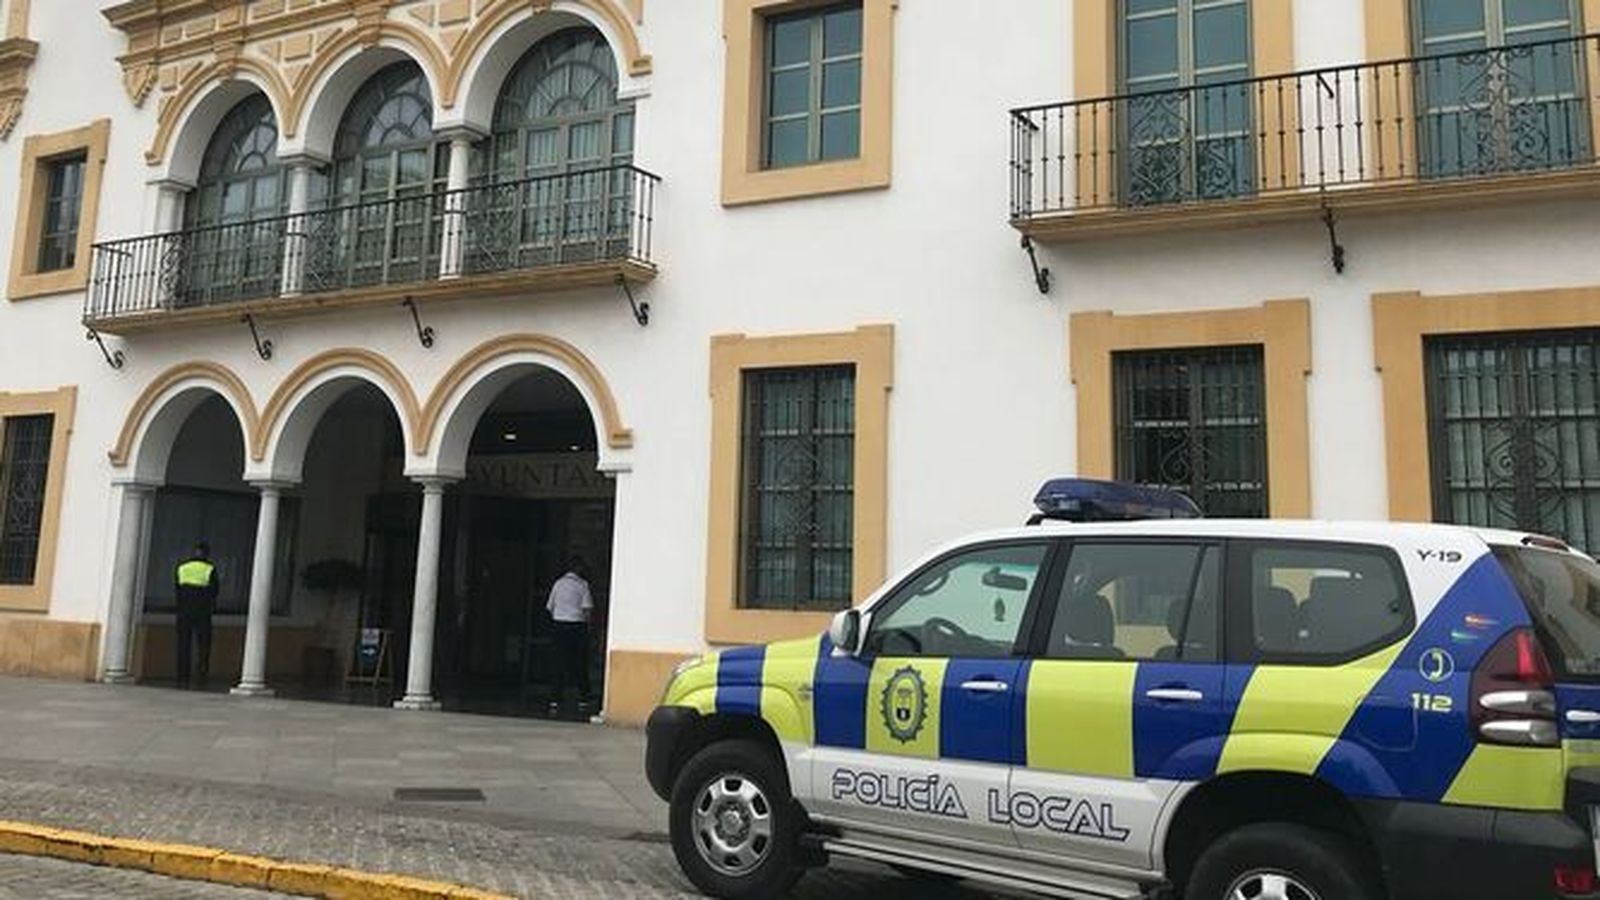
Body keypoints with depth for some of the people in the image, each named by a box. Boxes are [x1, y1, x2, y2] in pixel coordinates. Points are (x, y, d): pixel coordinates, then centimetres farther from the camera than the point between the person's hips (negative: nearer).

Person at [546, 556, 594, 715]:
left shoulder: (558, 583, 7)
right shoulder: (582, 584, -5)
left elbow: (550, 606, 9)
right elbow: (587, 608, -11)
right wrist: (587, 623, 4)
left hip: (560, 624, 3)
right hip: (577, 625, -3)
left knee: (560, 664, 6)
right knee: (580, 665, 5)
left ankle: (556, 701, 1)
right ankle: (583, 701, 10)